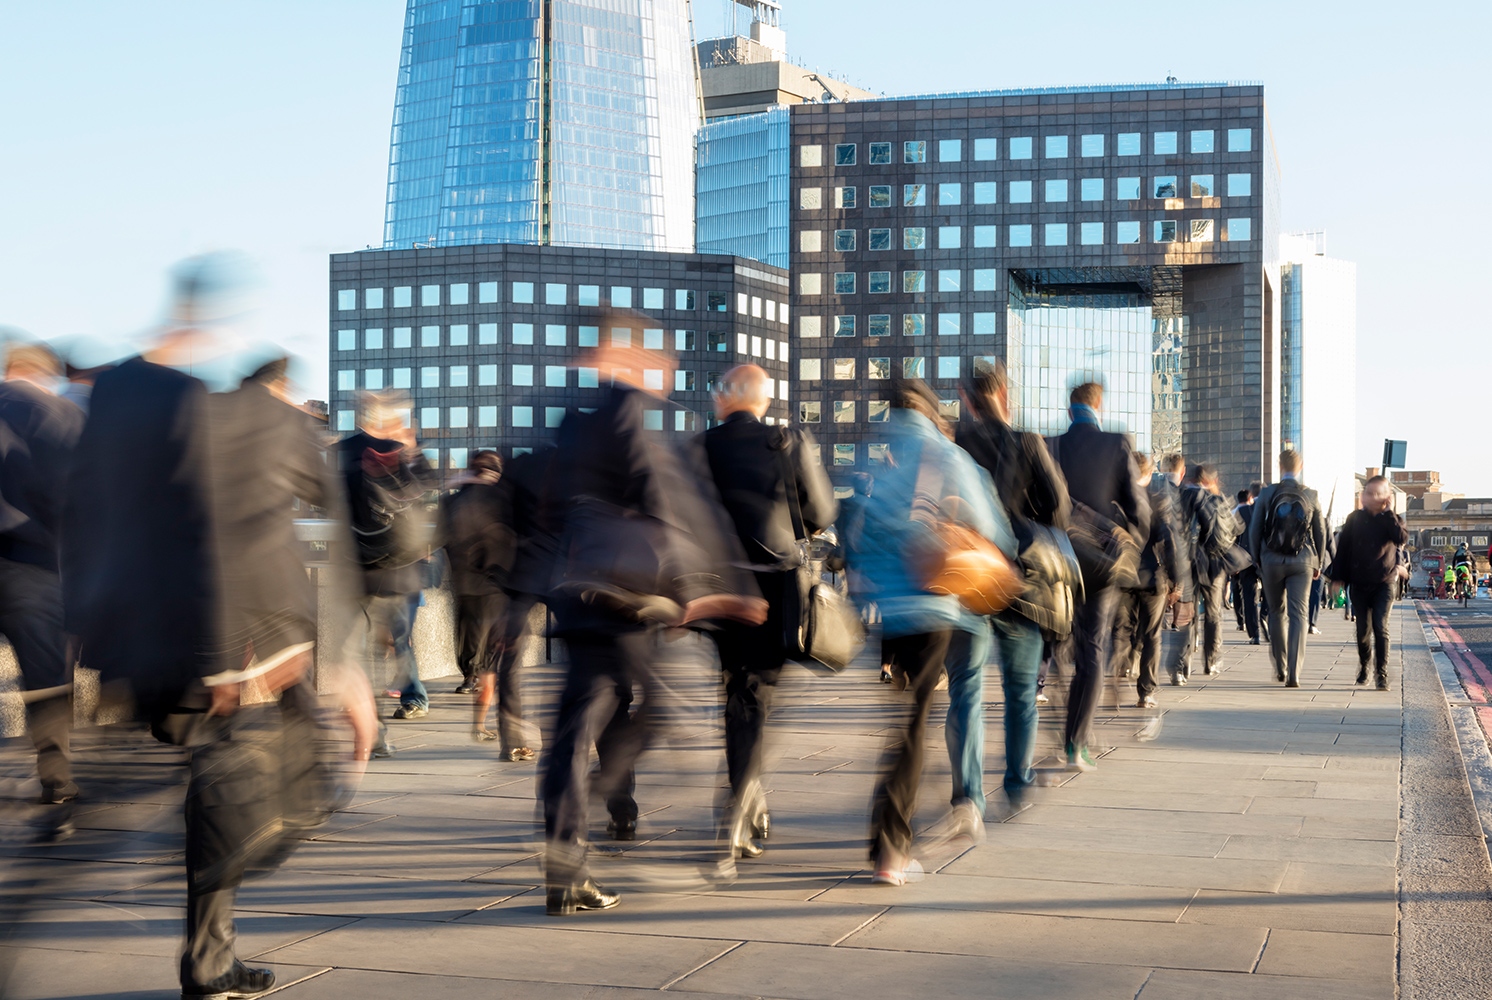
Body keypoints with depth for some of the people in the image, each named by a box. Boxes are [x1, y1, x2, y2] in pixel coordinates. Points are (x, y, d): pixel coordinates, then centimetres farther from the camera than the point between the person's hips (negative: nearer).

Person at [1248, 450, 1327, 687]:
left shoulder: (1267, 493, -3)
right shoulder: (1310, 495, 0)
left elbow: (1254, 529, 0)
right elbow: (1320, 531, 5)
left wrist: (1257, 560, 12)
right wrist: (1318, 563, 16)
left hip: (1272, 561, 0)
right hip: (1302, 562, 0)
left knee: (1277, 613, 16)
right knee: (1298, 616, -2)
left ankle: (1280, 667, 23)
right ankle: (1293, 674, -10)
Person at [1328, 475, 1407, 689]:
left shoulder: (1391, 520, 0)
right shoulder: (1355, 519, 3)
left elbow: (1402, 539, -20)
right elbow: (1343, 549, 4)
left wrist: (1389, 512, -16)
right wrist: (1338, 577, 0)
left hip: (1384, 583, -2)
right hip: (1359, 583, 2)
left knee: (1380, 627, -12)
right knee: (1363, 629, 8)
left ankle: (1382, 674, -10)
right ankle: (1364, 665, 31)